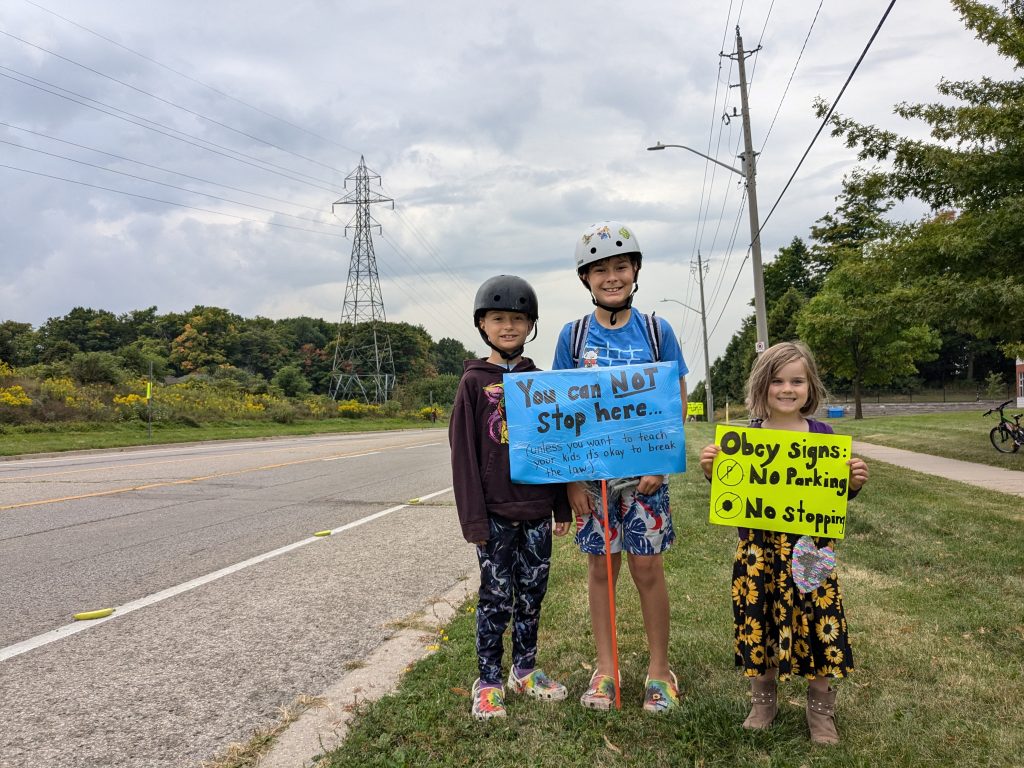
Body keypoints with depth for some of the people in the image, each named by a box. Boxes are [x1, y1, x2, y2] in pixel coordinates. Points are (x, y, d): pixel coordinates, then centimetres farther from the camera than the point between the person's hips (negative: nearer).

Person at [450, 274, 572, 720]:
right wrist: (472, 516, -10)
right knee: (496, 598, 4)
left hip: (537, 511, 4)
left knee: (532, 595, 12)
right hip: (495, 513, -3)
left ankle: (525, 670, 29)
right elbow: (463, 450, -6)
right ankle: (488, 681, 18)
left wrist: (562, 507, 8)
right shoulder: (474, 382, -3)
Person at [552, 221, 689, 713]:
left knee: (647, 566, 4)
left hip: (643, 470, -1)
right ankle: (605, 667, 22)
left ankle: (659, 668, 19)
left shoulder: (656, 331, 0)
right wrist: (571, 478, -5)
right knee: (600, 567, 9)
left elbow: (677, 403, 2)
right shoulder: (573, 336, 1)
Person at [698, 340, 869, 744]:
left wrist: (855, 482, -14)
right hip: (759, 548, 0)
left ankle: (820, 707, 25)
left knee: (816, 622, 5)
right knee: (760, 621, 9)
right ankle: (764, 698, 30)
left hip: (810, 548, 0)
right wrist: (711, 470, -13)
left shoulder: (823, 435, -2)